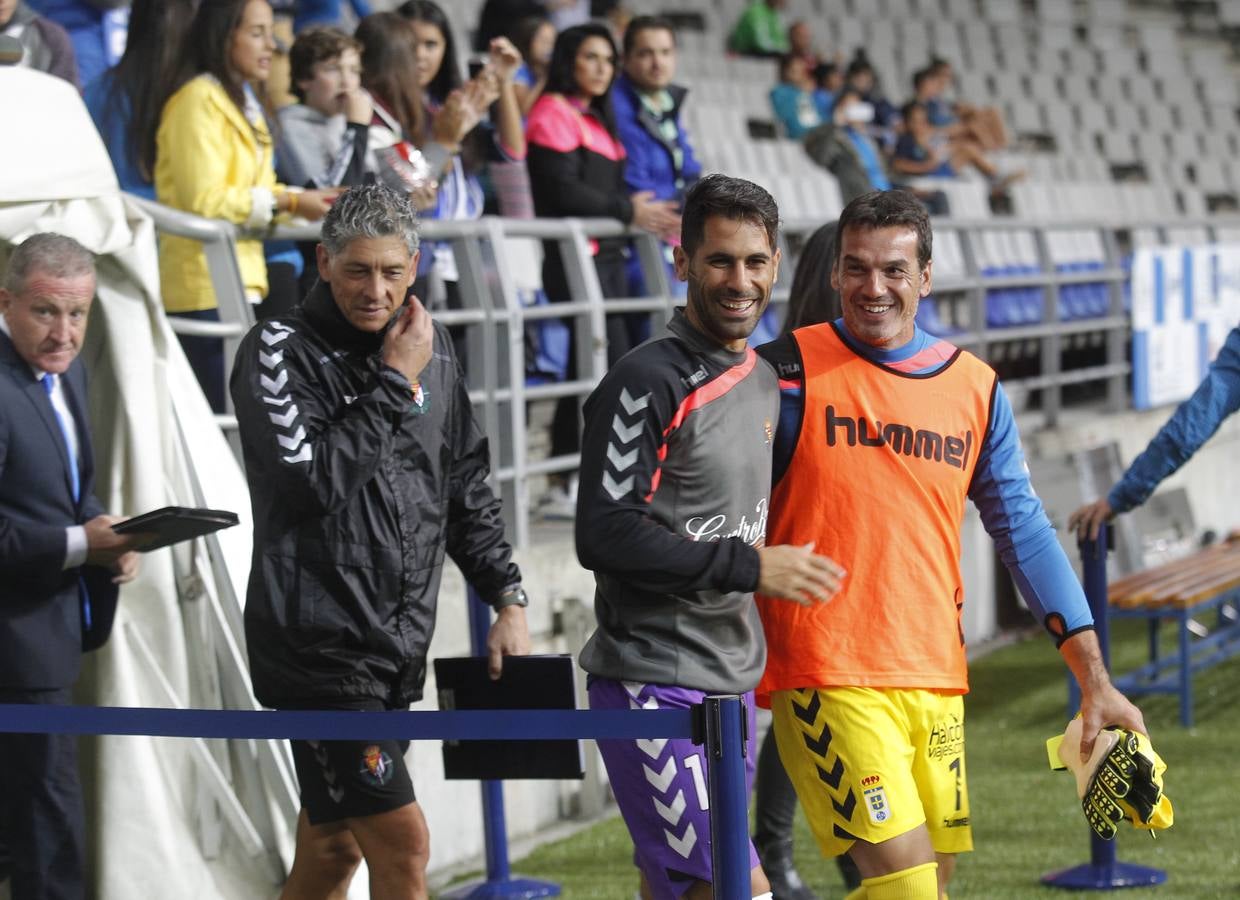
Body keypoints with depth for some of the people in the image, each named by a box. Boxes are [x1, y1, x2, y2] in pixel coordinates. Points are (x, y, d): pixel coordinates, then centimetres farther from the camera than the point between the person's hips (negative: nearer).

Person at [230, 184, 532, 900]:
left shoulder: (430, 344, 11)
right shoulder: (280, 350, -8)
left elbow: (466, 484, 20)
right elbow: (313, 476, -21)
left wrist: (508, 599, 13)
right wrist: (395, 382, -15)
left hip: (399, 643, 6)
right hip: (318, 645, -6)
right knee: (402, 842, -11)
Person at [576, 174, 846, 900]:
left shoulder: (765, 380, 14)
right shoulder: (647, 383, -13)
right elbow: (604, 535, -19)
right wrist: (749, 567, -17)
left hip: (733, 685, 8)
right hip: (653, 683, -8)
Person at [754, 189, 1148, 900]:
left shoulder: (976, 389, 9)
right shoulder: (790, 372, -4)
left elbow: (1024, 533, 12)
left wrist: (1094, 680, 8)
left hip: (936, 682, 5)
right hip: (827, 679, -5)